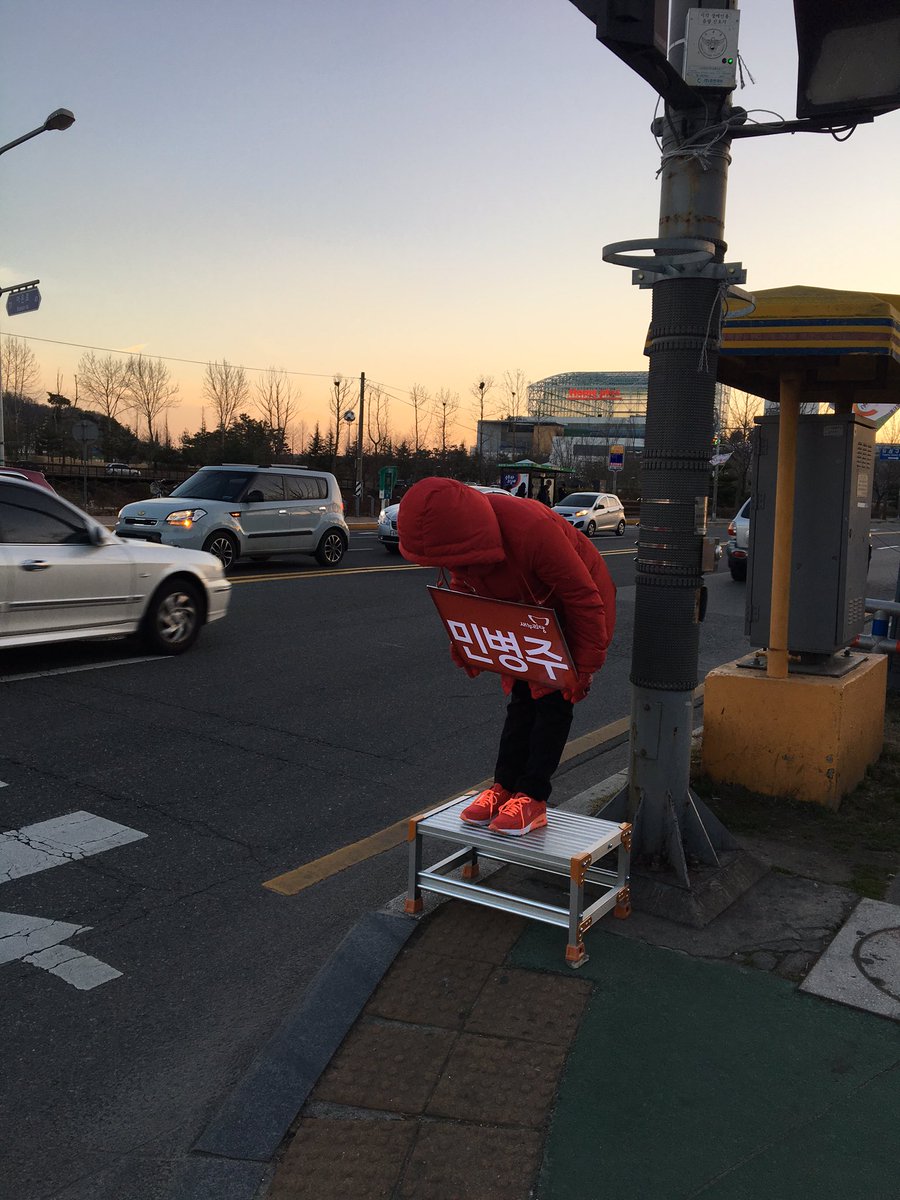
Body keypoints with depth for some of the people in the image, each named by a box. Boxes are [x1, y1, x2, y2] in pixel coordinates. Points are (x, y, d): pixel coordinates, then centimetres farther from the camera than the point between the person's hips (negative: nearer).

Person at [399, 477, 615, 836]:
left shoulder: (533, 530, -42)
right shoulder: (456, 533, -20)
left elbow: (585, 598, -31)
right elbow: (463, 587, 3)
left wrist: (586, 665, -25)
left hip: (577, 612, -6)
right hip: (528, 615, 6)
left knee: (553, 701, -8)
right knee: (522, 698, 6)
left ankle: (532, 798, -2)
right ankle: (505, 786, 12)